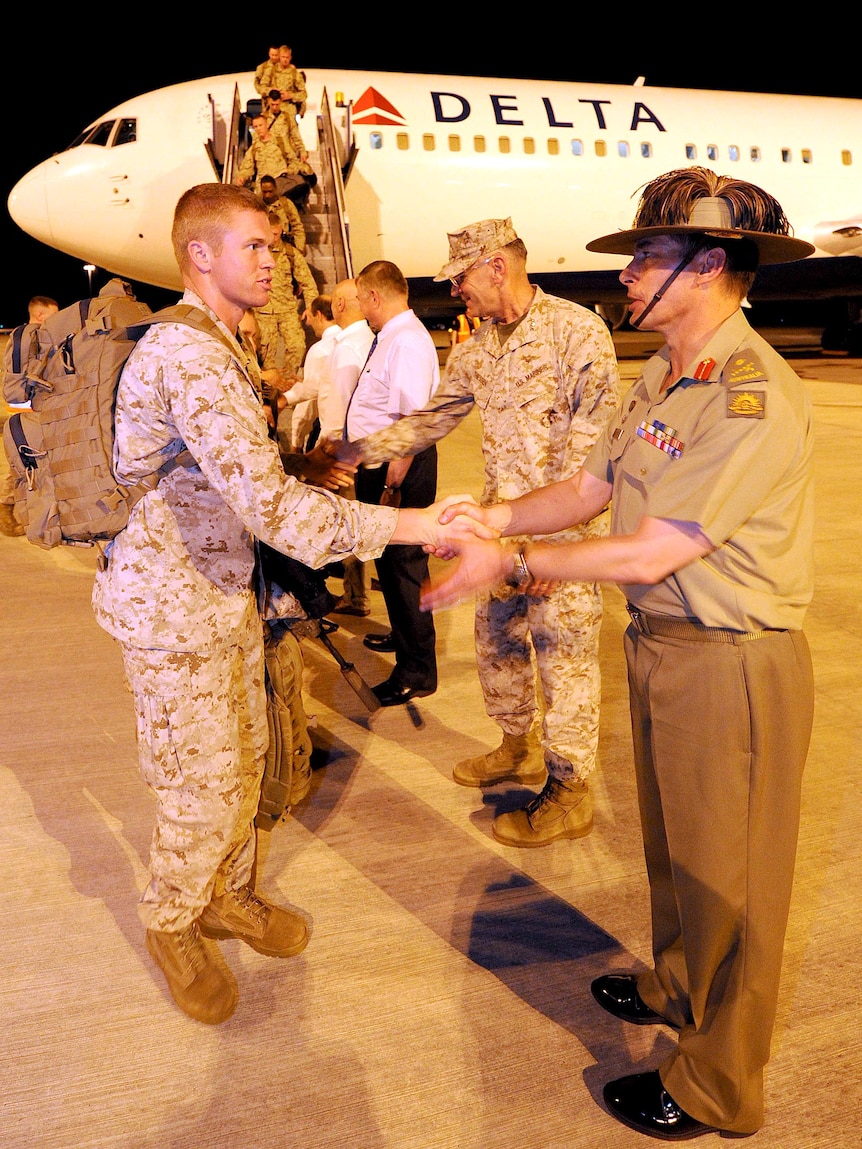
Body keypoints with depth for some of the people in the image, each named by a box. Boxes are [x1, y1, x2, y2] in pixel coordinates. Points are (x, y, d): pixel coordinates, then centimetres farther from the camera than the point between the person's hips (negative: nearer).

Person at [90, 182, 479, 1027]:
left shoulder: (219, 349, 12)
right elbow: (268, 503, -36)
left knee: (245, 759, 19)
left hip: (225, 589, 10)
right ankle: (171, 924, 29)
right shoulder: (190, 356, -25)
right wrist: (401, 524, -34)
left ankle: (226, 895, 40)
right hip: (170, 606, -10)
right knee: (203, 787, 2)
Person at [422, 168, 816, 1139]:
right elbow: (587, 489, 10)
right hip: (659, 646, 9)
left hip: (731, 665, -8)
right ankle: (678, 985, 51)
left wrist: (512, 563, -17)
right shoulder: (661, 379, 6)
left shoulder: (754, 396, -24)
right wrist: (490, 518, -3)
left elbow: (648, 553, -25)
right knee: (672, 848, 26)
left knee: (726, 877, 9)